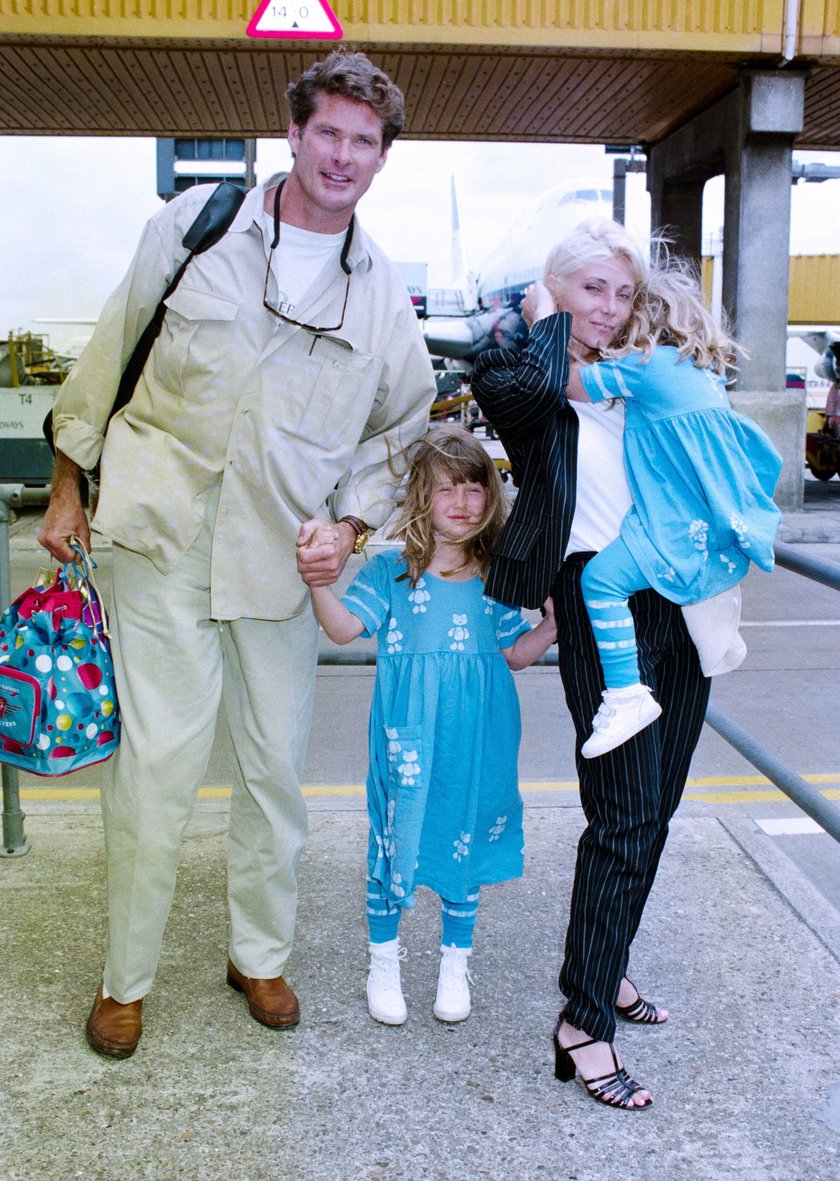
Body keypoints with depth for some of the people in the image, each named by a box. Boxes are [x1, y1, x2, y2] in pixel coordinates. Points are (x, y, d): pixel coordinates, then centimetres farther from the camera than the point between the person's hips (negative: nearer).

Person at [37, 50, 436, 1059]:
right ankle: (124, 980, 16)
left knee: (276, 764, 9)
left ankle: (259, 956, 30)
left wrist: (350, 523, 1)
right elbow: (110, 357, 7)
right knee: (157, 760, -4)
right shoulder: (194, 225, 1)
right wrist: (69, 488, 8)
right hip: (164, 533, -2)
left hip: (285, 557, 3)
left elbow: (401, 424, 16)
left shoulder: (384, 295, 7)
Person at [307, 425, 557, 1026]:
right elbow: (345, 627, -13)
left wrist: (554, 624, -3)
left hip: (477, 739, 3)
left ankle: (456, 964, 32)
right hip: (408, 739, -2)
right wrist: (319, 583, -30)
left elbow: (515, 654, 13)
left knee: (465, 841, 12)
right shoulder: (391, 570, -3)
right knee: (396, 838, 5)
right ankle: (384, 960, 28)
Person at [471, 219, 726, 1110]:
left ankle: (606, 966, 30)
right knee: (626, 812, -11)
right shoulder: (536, 377, 0)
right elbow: (511, 386, -25)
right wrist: (549, 325, -8)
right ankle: (584, 1019, -2)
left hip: (679, 602, 7)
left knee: (654, 809, 13)